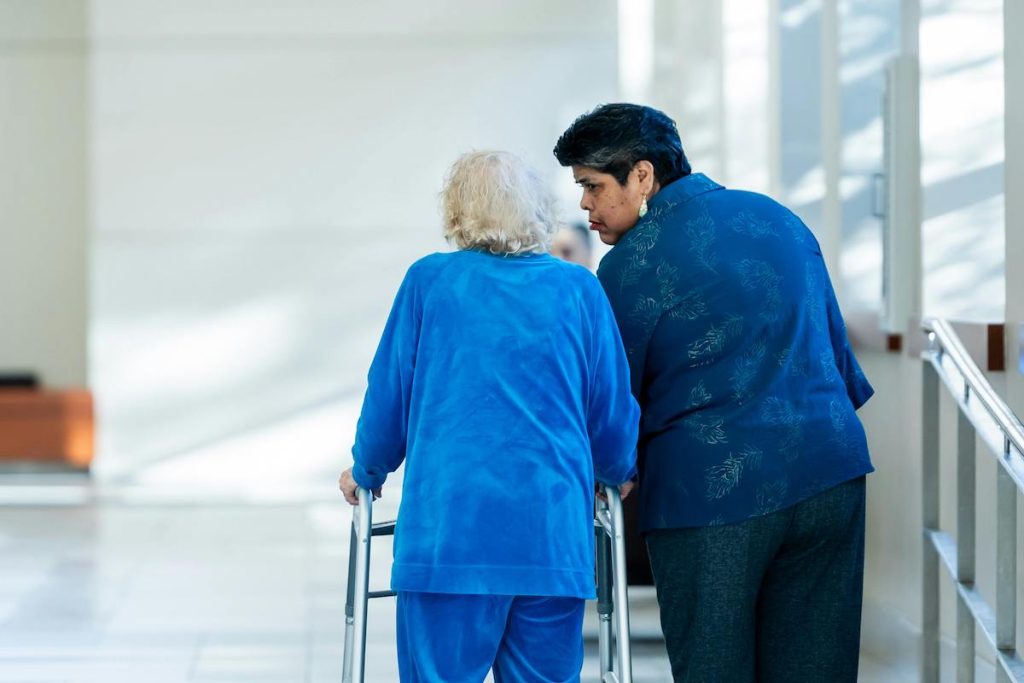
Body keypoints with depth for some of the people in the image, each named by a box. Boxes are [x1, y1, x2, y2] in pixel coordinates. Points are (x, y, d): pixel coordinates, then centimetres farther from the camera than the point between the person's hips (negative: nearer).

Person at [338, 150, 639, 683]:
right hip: (554, 537, 1)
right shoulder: (578, 289, 7)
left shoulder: (429, 281, 5)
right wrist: (619, 474, 32)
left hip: (447, 531, -1)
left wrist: (366, 471, 28)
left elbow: (389, 396, 10)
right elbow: (612, 414, 11)